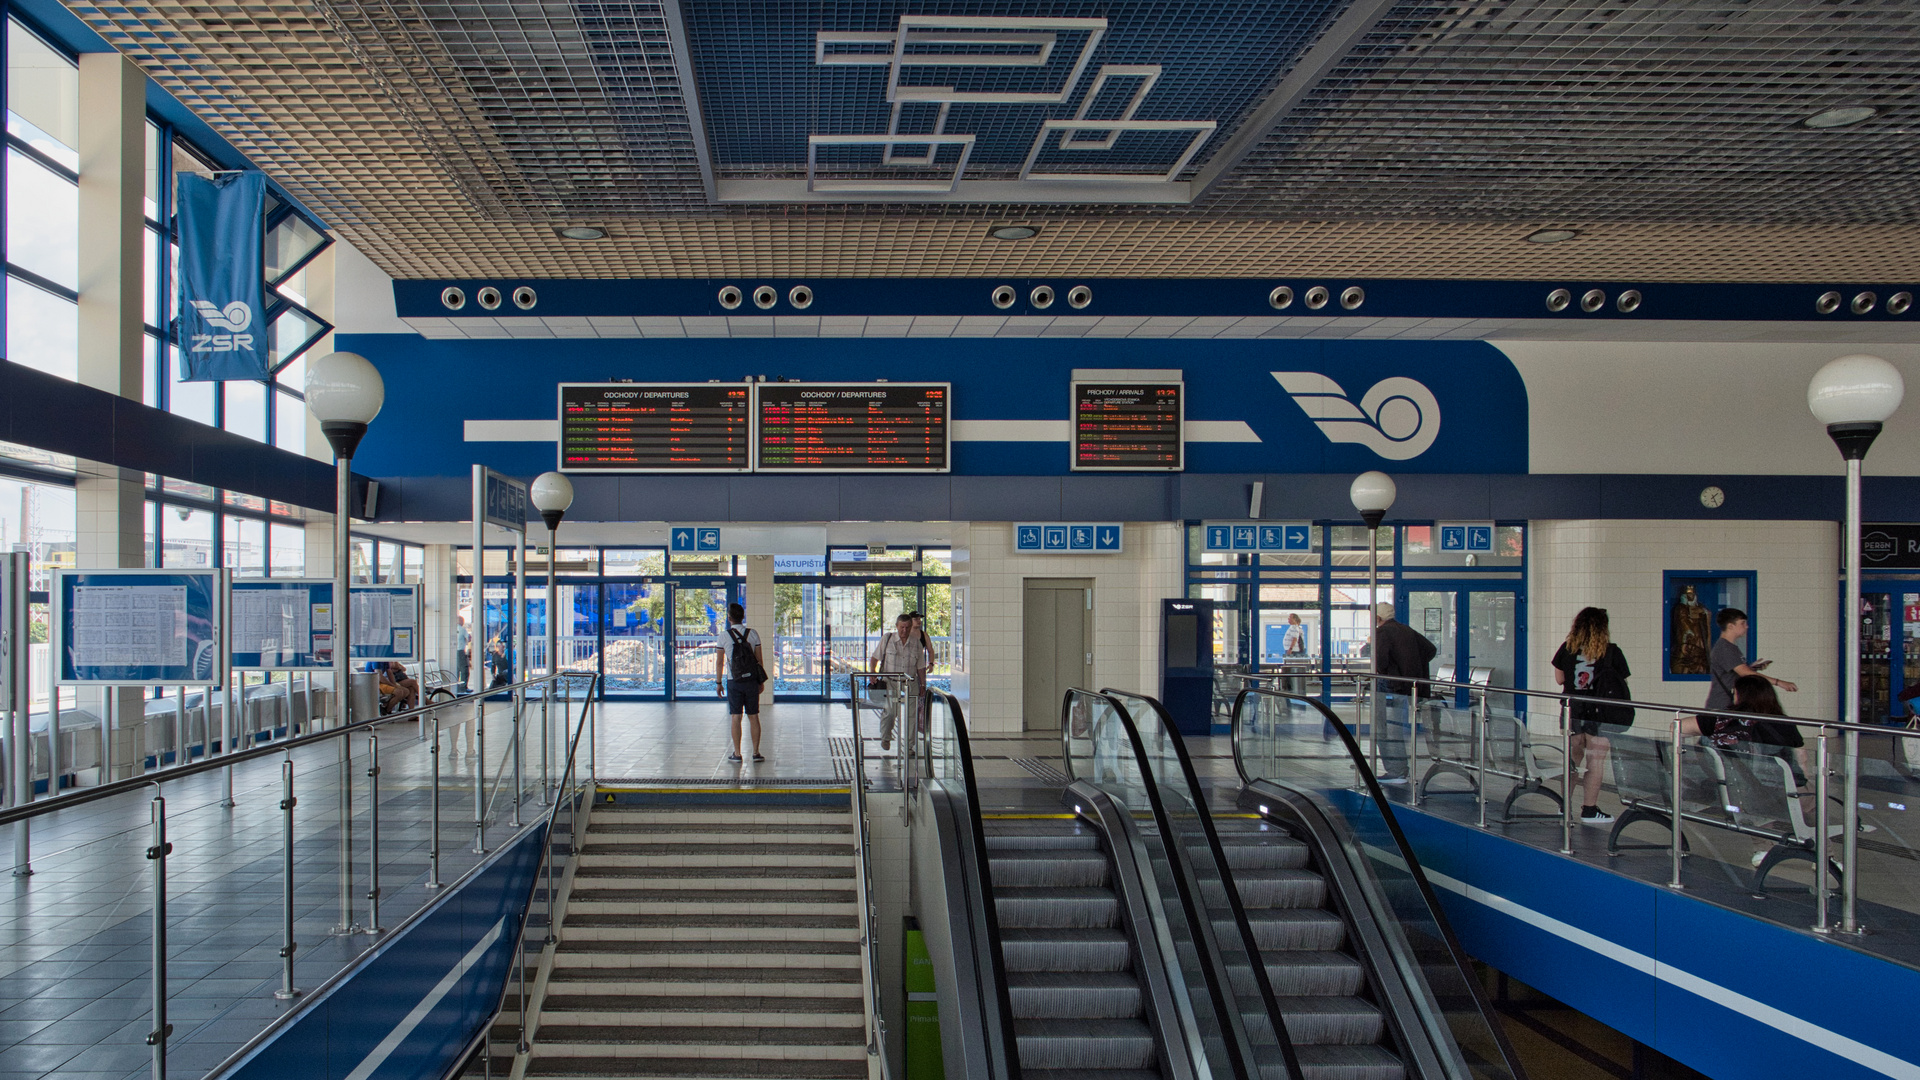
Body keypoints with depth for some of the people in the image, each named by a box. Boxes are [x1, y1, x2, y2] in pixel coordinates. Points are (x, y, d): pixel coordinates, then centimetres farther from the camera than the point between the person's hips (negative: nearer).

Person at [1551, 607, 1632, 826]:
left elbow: (1559, 679, 9)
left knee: (1572, 759, 16)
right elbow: (1622, 684, -6)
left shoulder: (1567, 648, 0)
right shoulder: (1612, 652, -8)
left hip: (1572, 713, 4)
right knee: (1595, 762, 3)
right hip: (1600, 715, -4)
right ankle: (1589, 810, 5)